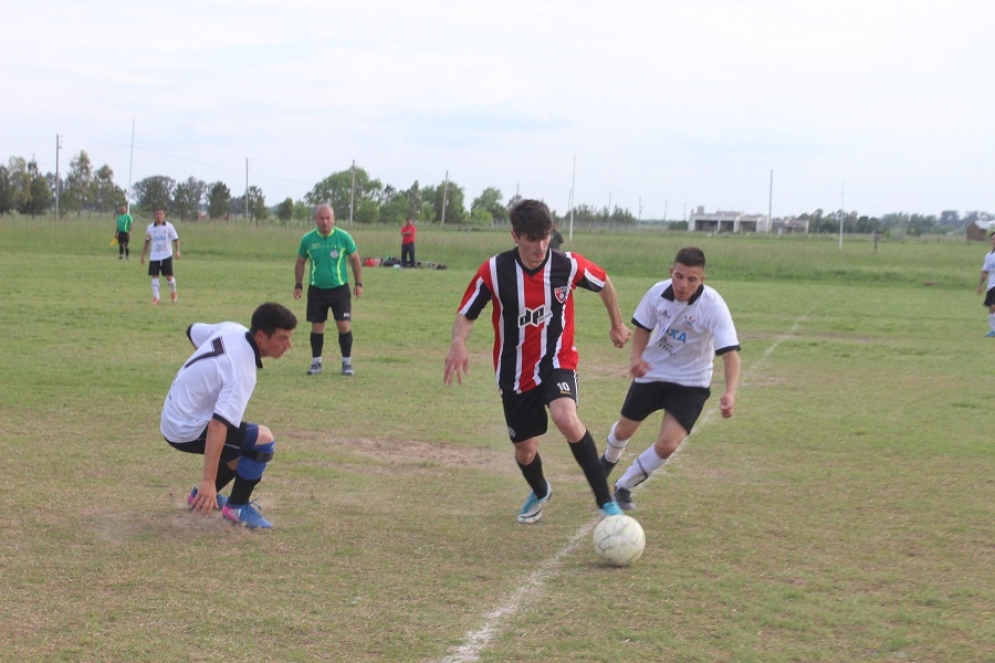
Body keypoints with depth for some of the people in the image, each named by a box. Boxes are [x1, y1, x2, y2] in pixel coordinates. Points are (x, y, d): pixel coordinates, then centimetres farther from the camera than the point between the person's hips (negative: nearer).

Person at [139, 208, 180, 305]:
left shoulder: (169, 226, -4)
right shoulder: (150, 227, 3)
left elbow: (175, 239, 0)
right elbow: (147, 242, 13)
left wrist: (177, 251, -15)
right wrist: (143, 255, 13)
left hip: (166, 256, -2)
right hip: (154, 256, 2)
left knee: (169, 276, -2)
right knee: (154, 276, -5)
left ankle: (173, 291, 28)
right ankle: (156, 298, -1)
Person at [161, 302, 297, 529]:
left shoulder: (232, 329, -5)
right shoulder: (242, 372, -29)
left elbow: (193, 331, 15)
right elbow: (218, 425, -37)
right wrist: (208, 480, -41)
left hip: (173, 415, 9)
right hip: (187, 431, -9)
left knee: (246, 445, 22)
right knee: (263, 440, -16)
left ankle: (201, 495, 29)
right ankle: (237, 507, -3)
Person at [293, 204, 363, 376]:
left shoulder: (344, 237, -7)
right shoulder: (308, 239, -3)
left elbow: (355, 260, 3)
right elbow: (300, 262, 11)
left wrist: (358, 283, 0)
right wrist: (298, 285, 8)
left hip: (340, 289, -1)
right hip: (316, 290, 2)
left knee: (344, 325, -5)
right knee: (317, 327, 5)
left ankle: (347, 362, 8)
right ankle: (316, 362, 17)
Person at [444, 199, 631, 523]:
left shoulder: (568, 265, -15)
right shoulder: (494, 271, -16)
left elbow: (604, 283, 7)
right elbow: (465, 314, -7)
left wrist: (617, 323, 19)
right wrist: (459, 342, -29)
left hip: (557, 361, -2)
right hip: (515, 371, 2)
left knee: (566, 419, -32)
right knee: (525, 449, 12)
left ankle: (606, 500, -20)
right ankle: (540, 492, 49)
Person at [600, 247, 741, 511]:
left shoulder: (714, 306, -28)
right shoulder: (658, 292, -17)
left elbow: (730, 352, -33)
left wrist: (730, 392, -48)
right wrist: (635, 356, -18)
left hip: (690, 383, -3)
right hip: (651, 372, 3)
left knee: (667, 445, -15)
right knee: (623, 430, 16)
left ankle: (624, 486, 10)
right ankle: (609, 460, 53)